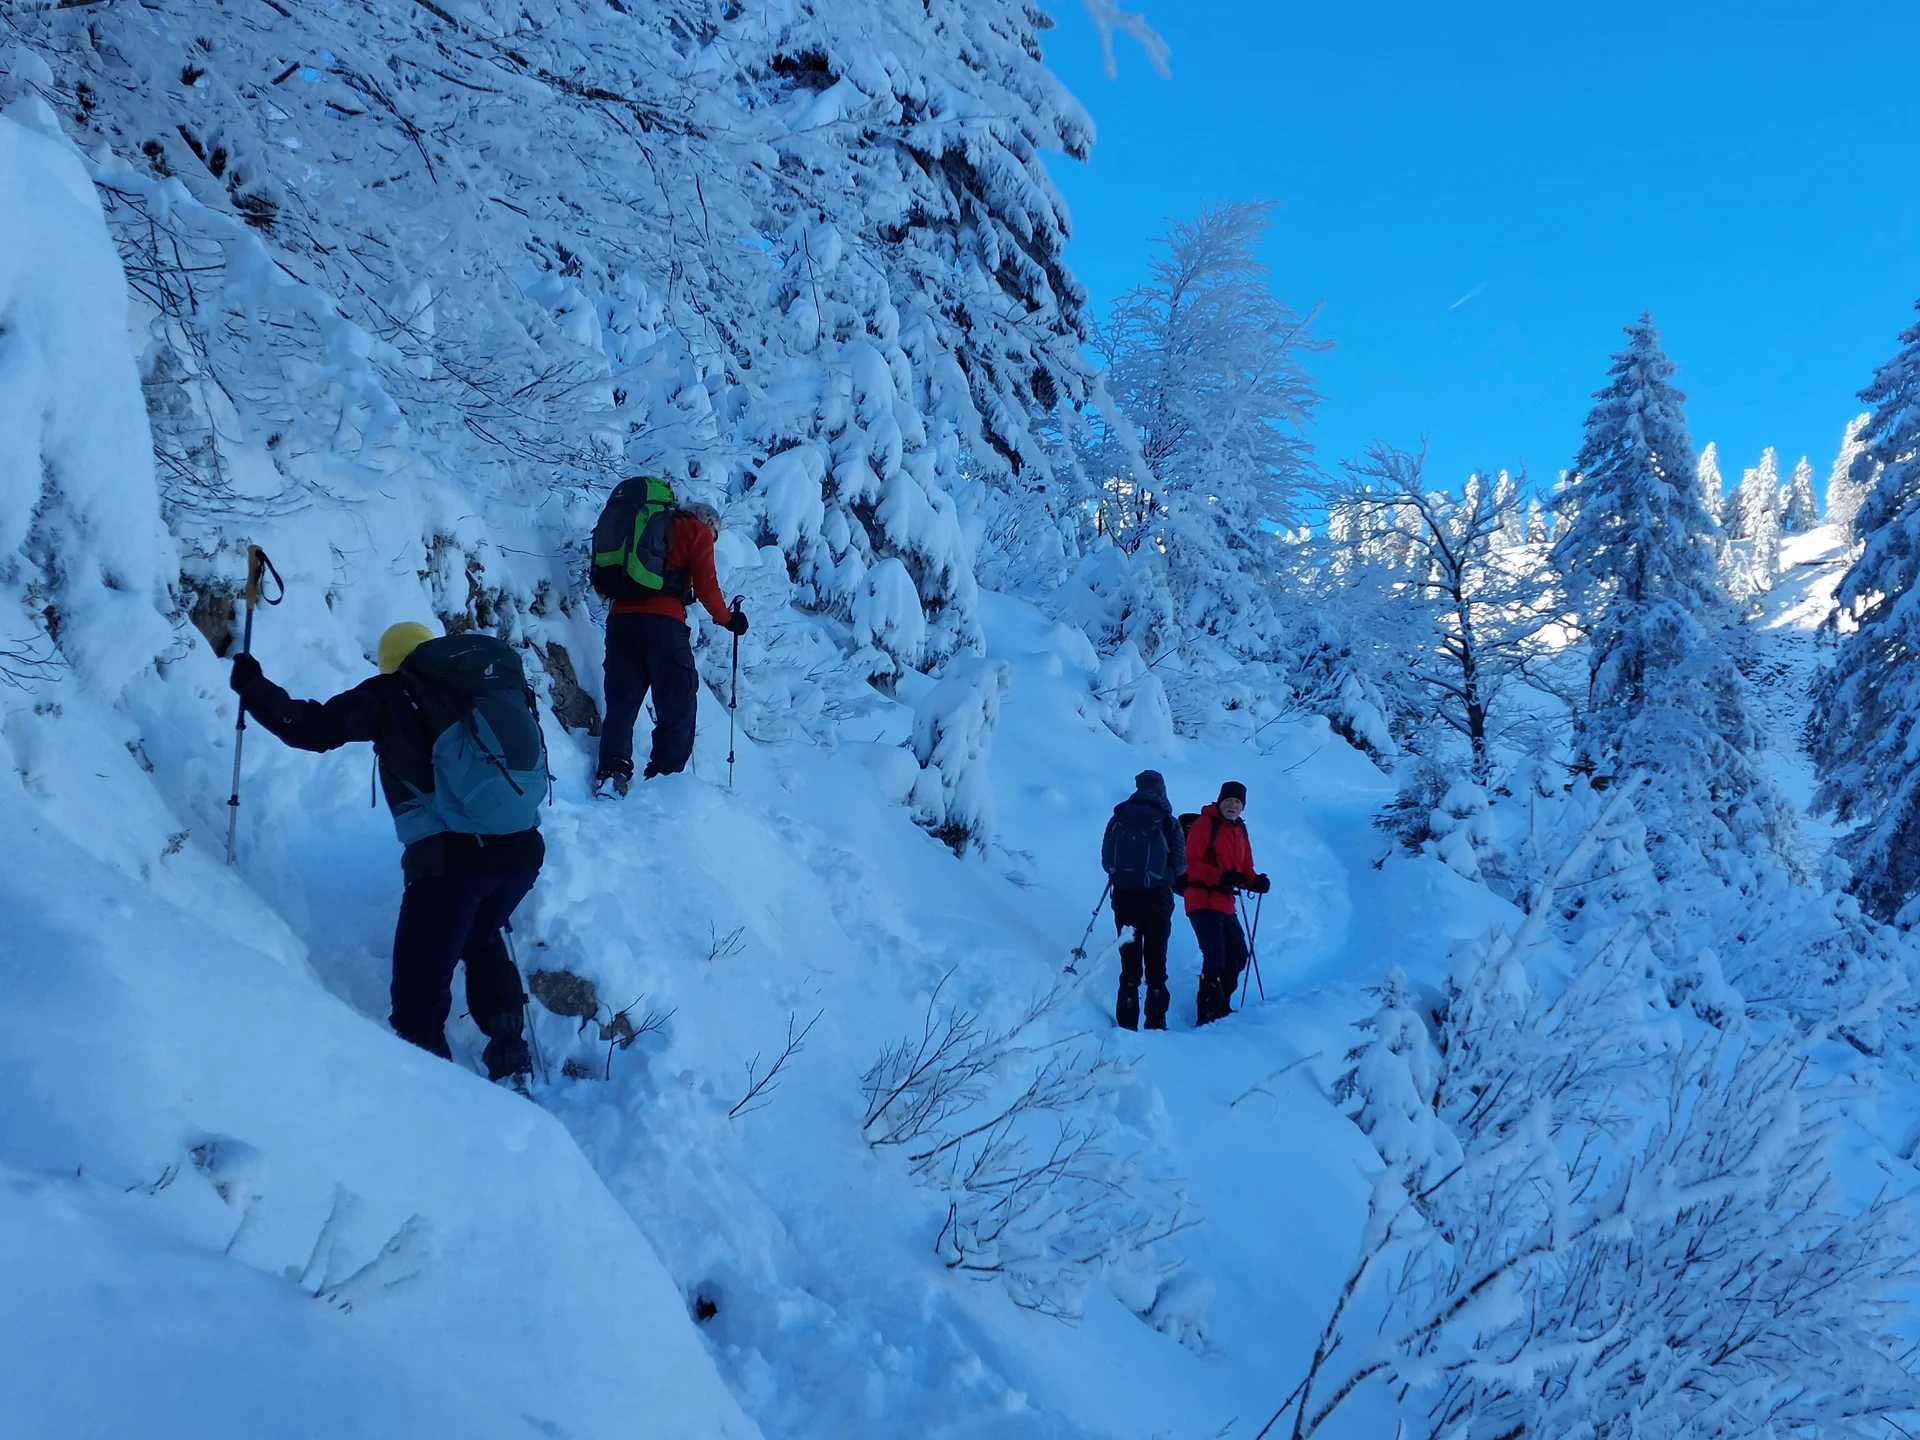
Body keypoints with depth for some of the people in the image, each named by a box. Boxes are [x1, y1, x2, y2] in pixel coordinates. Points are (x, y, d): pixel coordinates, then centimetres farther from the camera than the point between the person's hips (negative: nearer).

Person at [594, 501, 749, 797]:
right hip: (662, 620, -6)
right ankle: (667, 773, -4)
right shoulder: (698, 532, 10)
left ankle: (611, 773, -4)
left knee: (621, 701, 6)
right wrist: (728, 619, 15)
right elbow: (706, 585, 2)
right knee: (678, 701, 1)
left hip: (620, 616, 6)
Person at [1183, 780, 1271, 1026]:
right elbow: (1191, 863, -16)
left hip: (1226, 903, 8)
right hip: (1203, 901, -8)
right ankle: (1207, 1013, -8)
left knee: (1238, 955, 14)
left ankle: (1220, 1006, 28)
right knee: (1215, 956, -15)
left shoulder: (1240, 831, 16)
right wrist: (1220, 877, -28)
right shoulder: (1205, 824, -8)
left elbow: (1245, 869, 18)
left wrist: (1256, 881, -5)